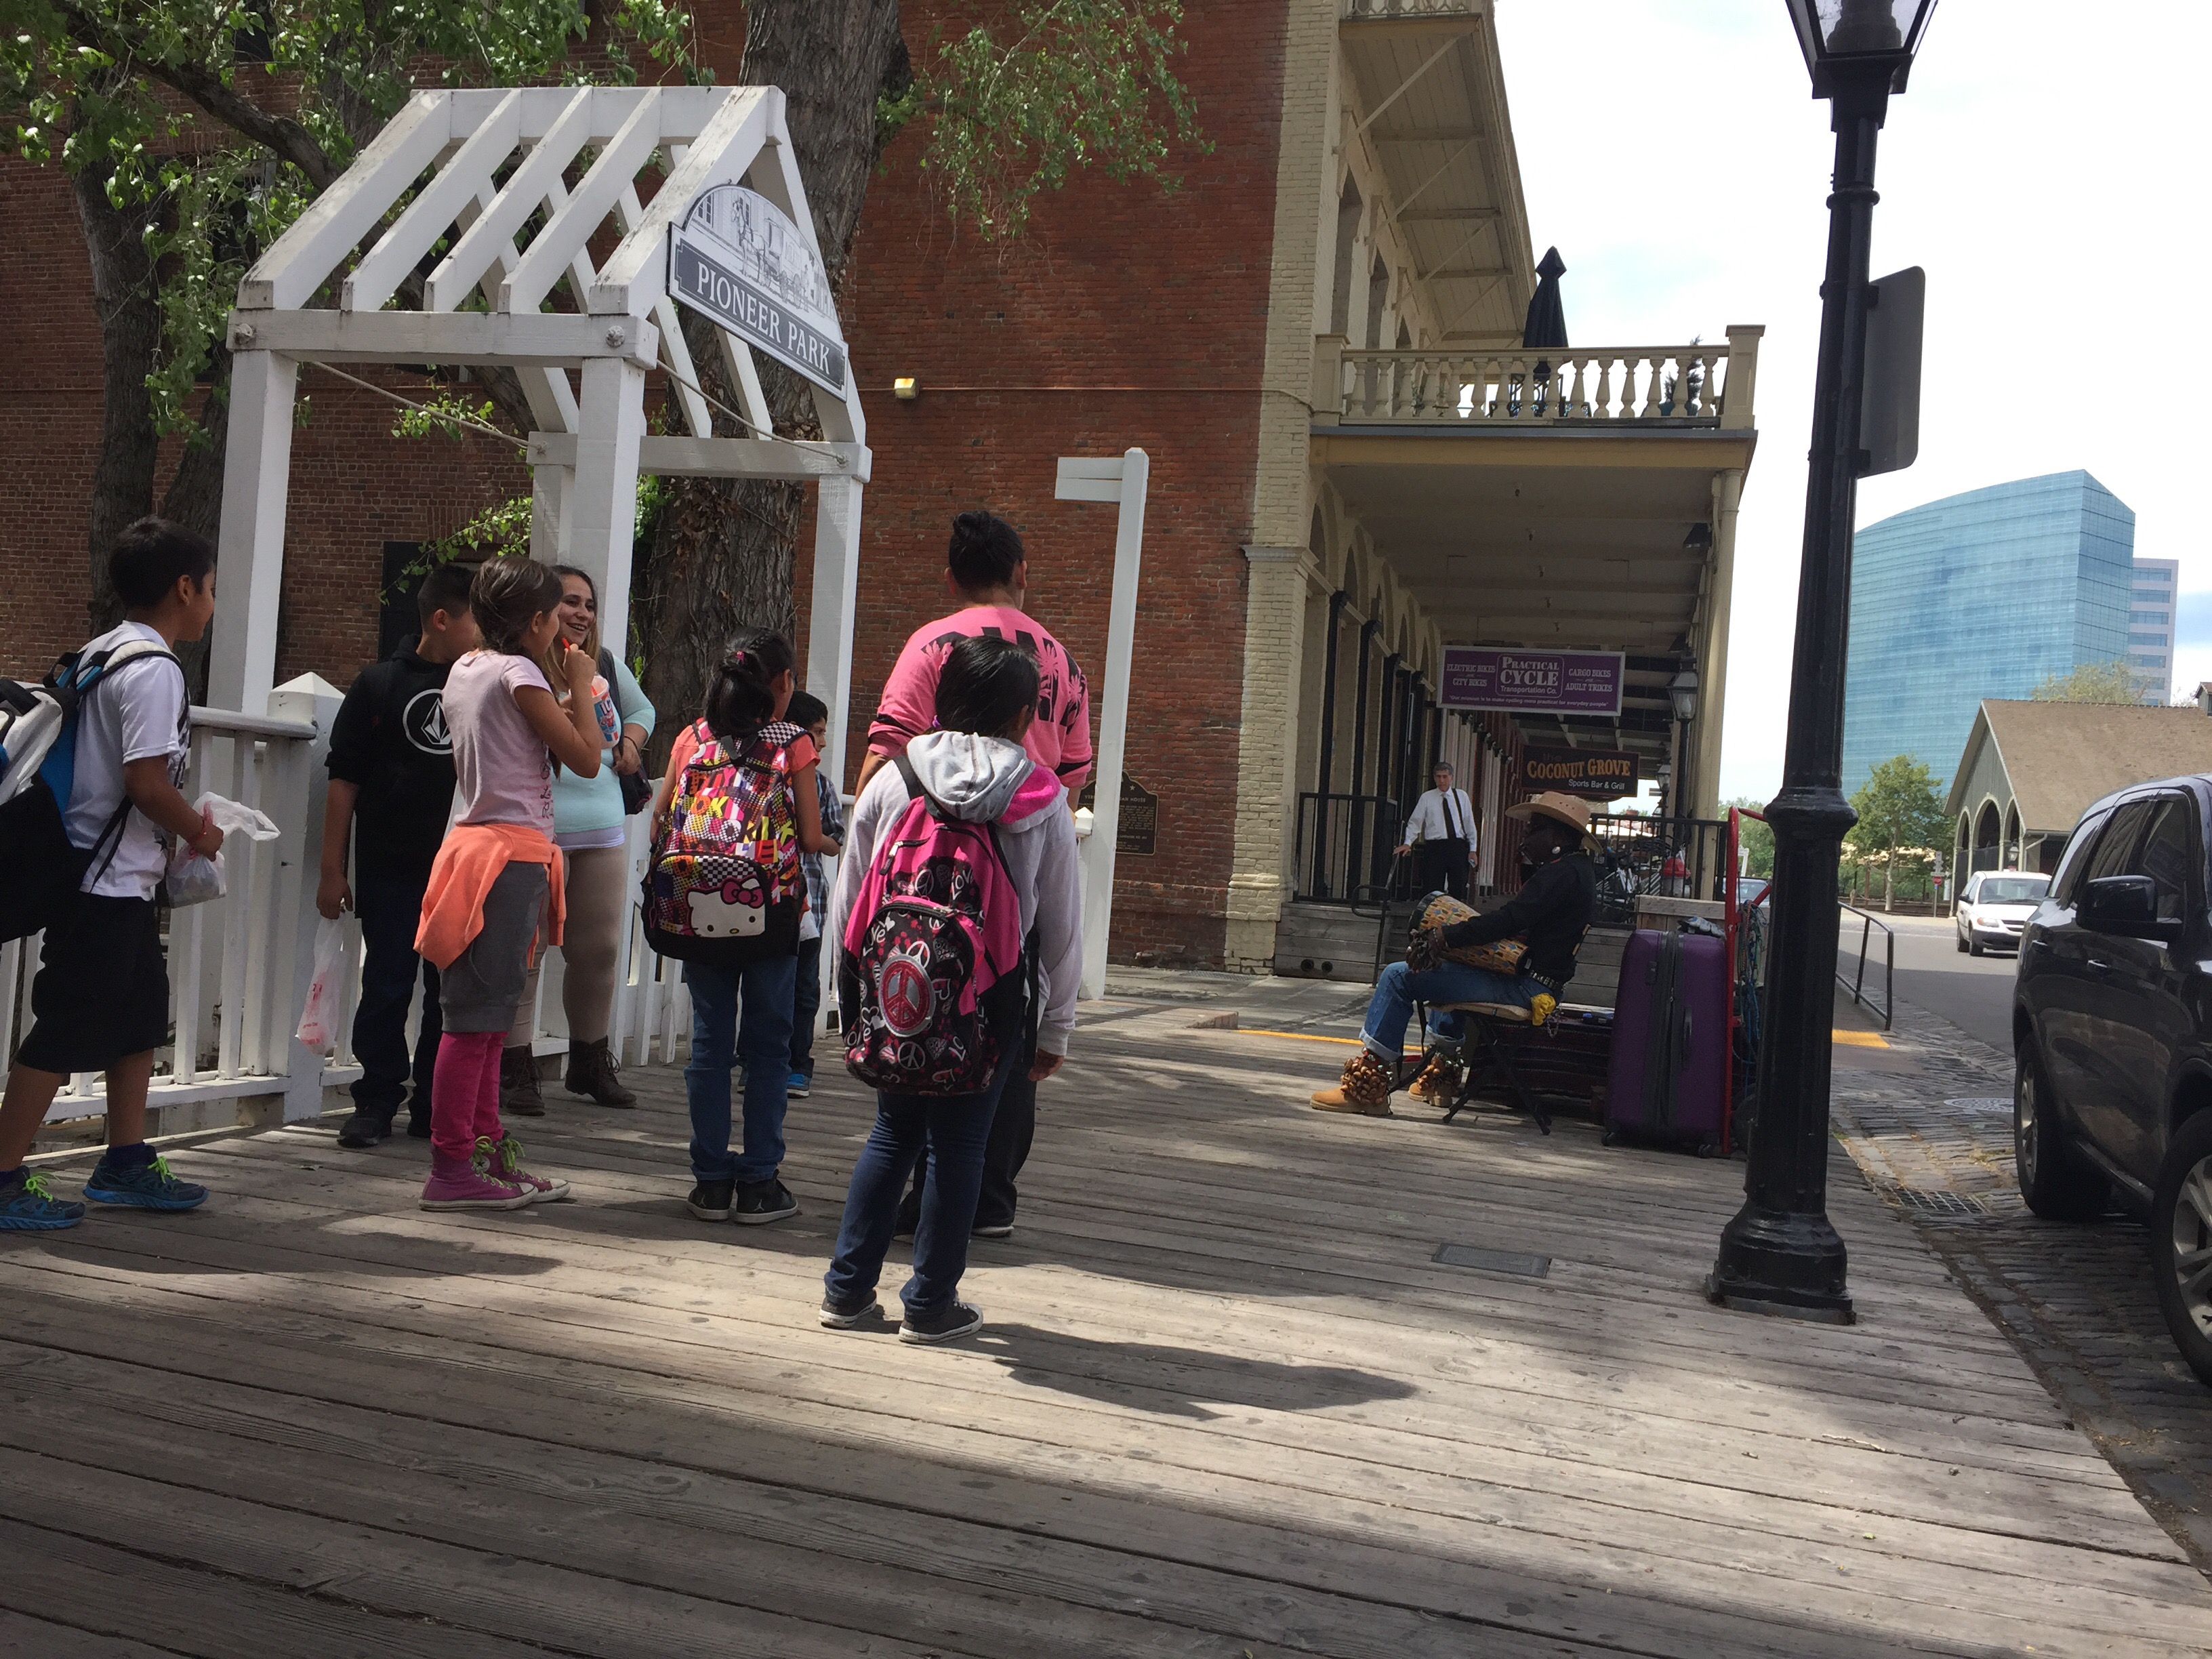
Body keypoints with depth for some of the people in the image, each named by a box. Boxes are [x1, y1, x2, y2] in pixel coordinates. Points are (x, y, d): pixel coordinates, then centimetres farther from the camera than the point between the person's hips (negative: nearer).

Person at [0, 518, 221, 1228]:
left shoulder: (101, 652, 13)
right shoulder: (154, 670, -17)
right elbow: (147, 782, -23)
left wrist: (178, 831, 16)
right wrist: (200, 833, -7)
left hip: (117, 882, 10)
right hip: (108, 883, -10)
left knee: (142, 1013, 17)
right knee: (67, 1032, -3)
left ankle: (125, 1163, 26)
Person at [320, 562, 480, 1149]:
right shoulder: (380, 684, 3)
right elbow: (344, 781, 1)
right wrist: (332, 869, -2)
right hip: (390, 869, -2)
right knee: (387, 987, 2)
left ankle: (435, 1107, 16)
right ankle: (376, 1102, 13)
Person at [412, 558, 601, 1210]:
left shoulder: (465, 669, 16)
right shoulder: (518, 674, -9)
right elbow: (586, 758, -10)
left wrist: (562, 688, 19)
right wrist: (580, 686, 2)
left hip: (478, 842, 9)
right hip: (512, 852, -9)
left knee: (486, 1013, 12)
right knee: (479, 1014, -7)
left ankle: (485, 1152, 18)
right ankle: (452, 1168, -4)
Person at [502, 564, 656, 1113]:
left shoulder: (607, 665, 15)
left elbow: (641, 709, 32)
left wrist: (631, 743, 13)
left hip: (603, 827, 7)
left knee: (599, 948, 10)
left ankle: (590, 1062, 24)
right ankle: (514, 1069, 5)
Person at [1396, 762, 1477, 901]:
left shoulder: (1462, 796, 11)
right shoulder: (1427, 798, 6)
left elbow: (1470, 824, 12)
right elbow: (1415, 823, 3)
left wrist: (1472, 849, 7)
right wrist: (1407, 843, -11)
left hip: (1458, 847, 2)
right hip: (1435, 847, -1)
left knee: (1458, 890, 1)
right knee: (1433, 890, -3)